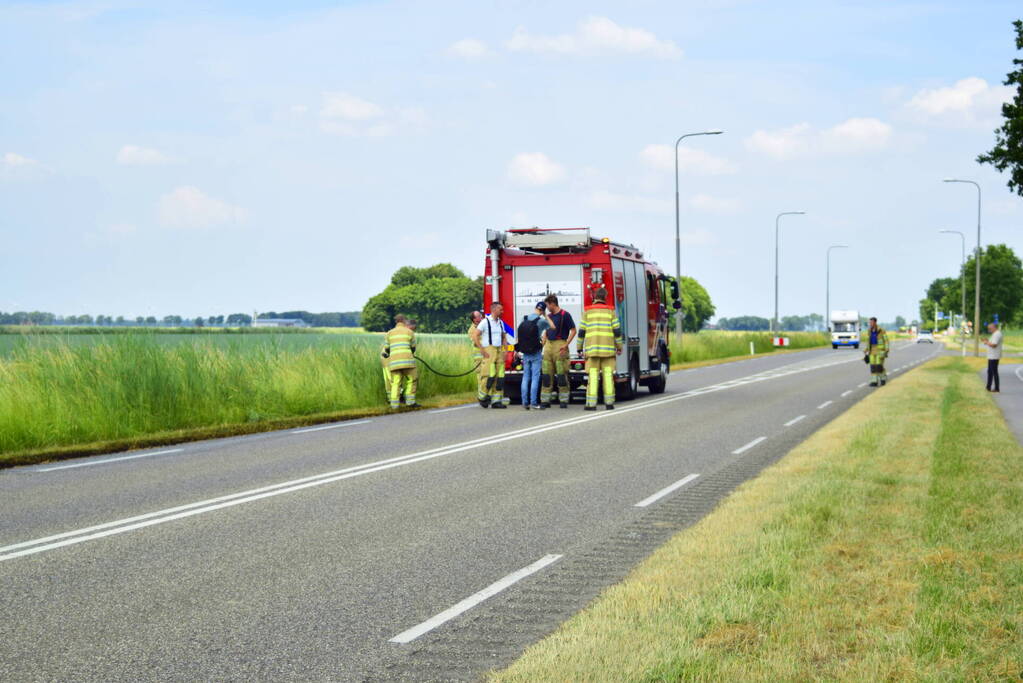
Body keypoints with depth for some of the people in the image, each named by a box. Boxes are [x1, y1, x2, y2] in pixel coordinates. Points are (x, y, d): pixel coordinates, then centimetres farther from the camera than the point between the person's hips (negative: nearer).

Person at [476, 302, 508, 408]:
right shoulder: (485, 321, -5)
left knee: (500, 377, 1)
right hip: (489, 350, -6)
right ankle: (483, 397, 2)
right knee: (490, 375, -13)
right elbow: (476, 336, -9)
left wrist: (504, 350, 10)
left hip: (499, 351, 7)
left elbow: (504, 337, 24)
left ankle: (496, 400, 3)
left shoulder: (500, 323, 15)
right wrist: (483, 351, -13)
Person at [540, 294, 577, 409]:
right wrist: (543, 343, 13)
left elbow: (573, 330, -7)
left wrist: (566, 344, -15)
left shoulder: (565, 315, -5)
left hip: (559, 345, -7)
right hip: (548, 346, 7)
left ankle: (564, 400, 1)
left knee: (561, 374, -5)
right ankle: (545, 400, 3)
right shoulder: (549, 316, 16)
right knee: (546, 374, 2)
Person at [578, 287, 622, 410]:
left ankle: (591, 403, -6)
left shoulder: (587, 312, 4)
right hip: (608, 349, 0)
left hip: (592, 349, 0)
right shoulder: (610, 311, 5)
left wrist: (580, 348, 10)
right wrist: (619, 347, 10)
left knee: (592, 376, -2)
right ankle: (609, 402, 3)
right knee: (608, 375, 4)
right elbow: (617, 331, 2)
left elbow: (581, 332, 3)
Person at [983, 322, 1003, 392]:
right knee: (990, 371, 14)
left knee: (994, 372, -6)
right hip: (992, 356, 11)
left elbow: (994, 345, -25)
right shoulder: (995, 334, 17)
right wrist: (988, 341, 11)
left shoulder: (997, 334, -17)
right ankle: (988, 387, 19)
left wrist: (987, 342, -10)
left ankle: (997, 389, -2)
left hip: (994, 357, -11)